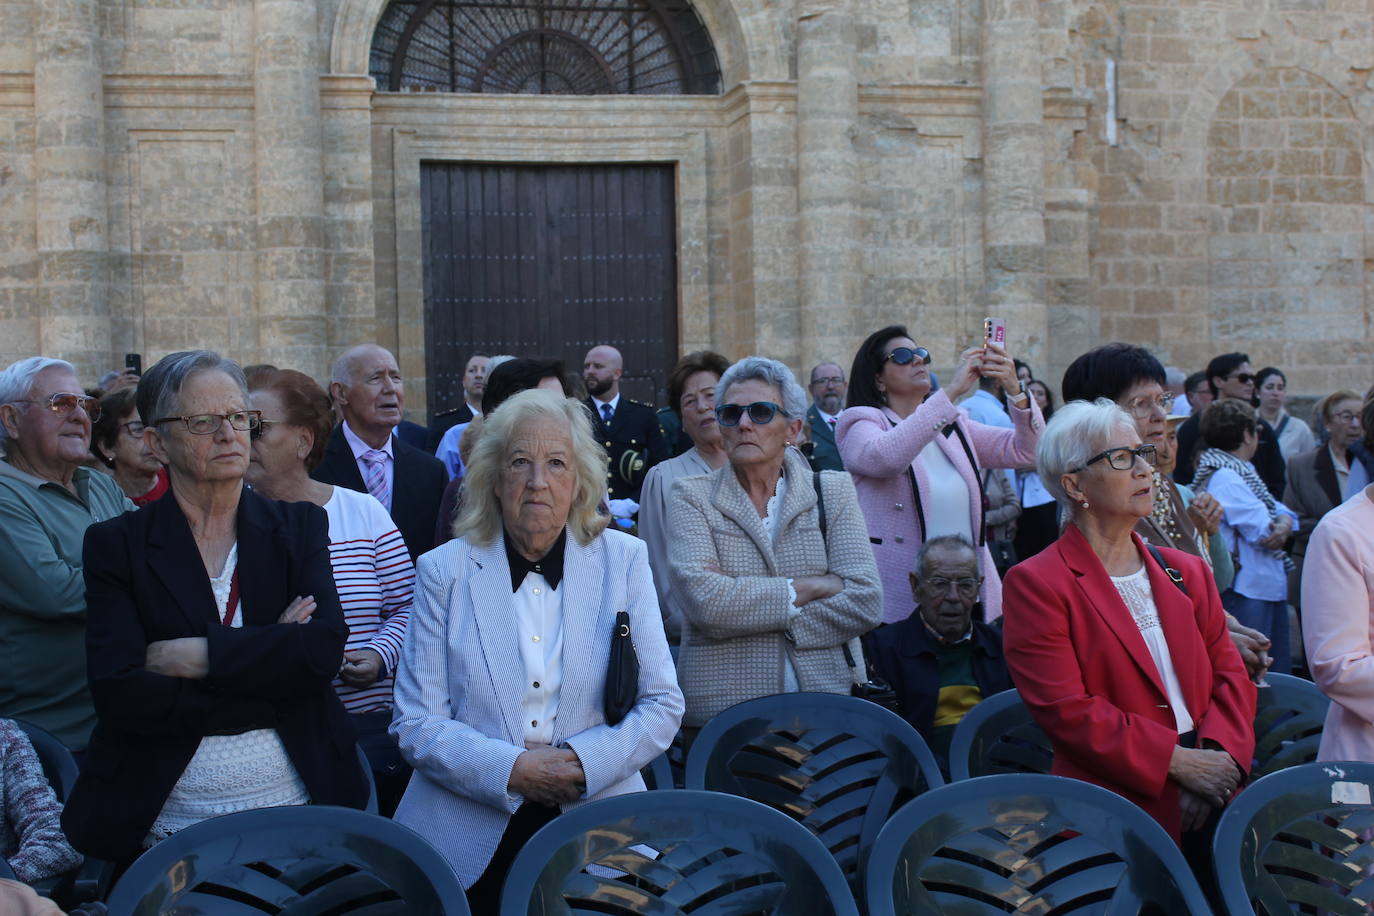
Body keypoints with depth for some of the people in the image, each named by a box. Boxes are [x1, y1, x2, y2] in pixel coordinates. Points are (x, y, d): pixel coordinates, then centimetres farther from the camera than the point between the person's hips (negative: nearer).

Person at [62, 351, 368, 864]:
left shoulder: (298, 527, 6)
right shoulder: (116, 546, 0)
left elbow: (325, 648, -10)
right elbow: (120, 696, -12)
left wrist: (197, 656, -16)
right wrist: (271, 668, -14)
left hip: (297, 805, 1)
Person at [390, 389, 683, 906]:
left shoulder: (624, 560, 1)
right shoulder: (444, 571, -1)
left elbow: (663, 705, 1)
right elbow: (416, 723, -4)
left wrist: (585, 762, -15)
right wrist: (512, 770, -17)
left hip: (595, 830, 1)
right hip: (468, 836, -1)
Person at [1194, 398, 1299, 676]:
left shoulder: (1242, 471, 15)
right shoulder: (1224, 477, -16)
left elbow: (1280, 511, 15)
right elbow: (1263, 530, -20)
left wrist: (1284, 523, -8)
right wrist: (1279, 526, 3)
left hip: (1271, 587, 10)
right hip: (1247, 591, -10)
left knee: (1279, 671, 16)